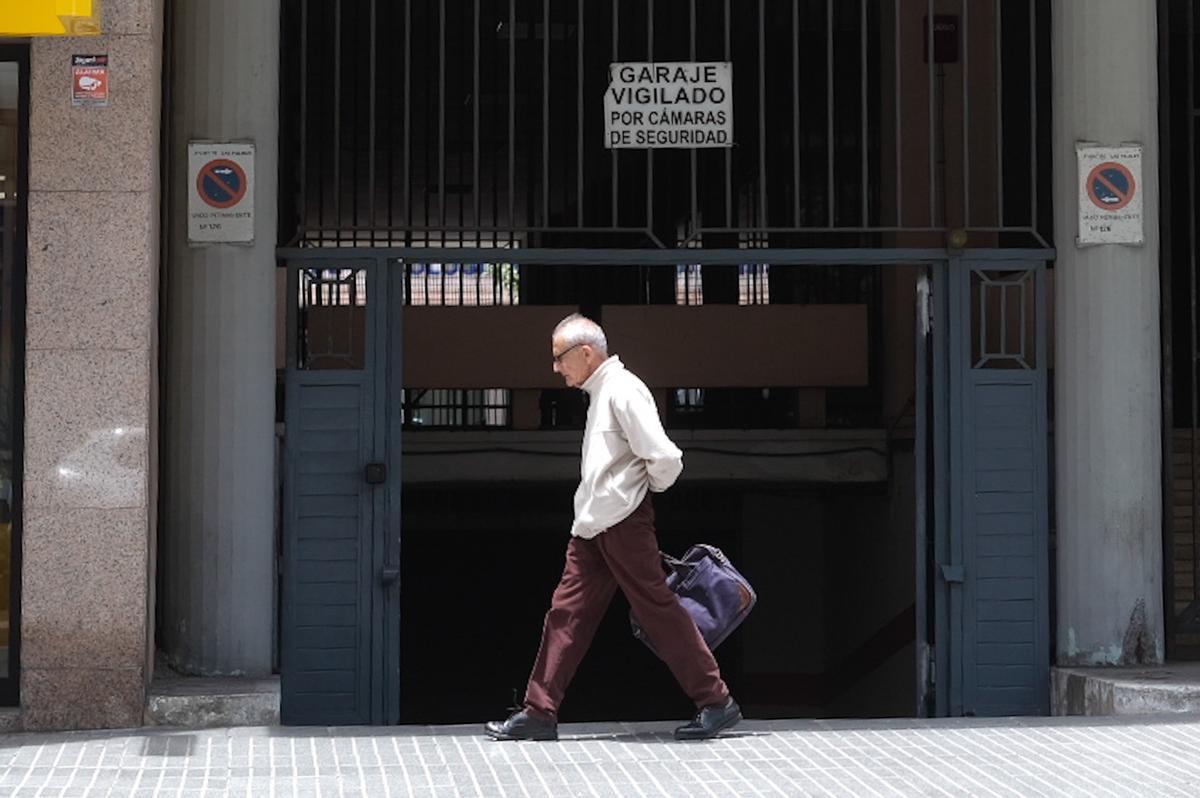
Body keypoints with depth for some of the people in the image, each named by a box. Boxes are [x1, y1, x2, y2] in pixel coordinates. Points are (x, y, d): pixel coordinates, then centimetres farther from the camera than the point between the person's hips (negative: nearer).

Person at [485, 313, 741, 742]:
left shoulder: (623, 391, -14)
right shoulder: (600, 392, 16)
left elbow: (665, 458, -20)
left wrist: (647, 487, -2)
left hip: (623, 521, -9)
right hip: (592, 526, 10)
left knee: (658, 610, -4)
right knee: (568, 610, 7)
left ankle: (716, 702, 5)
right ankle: (539, 714, 9)